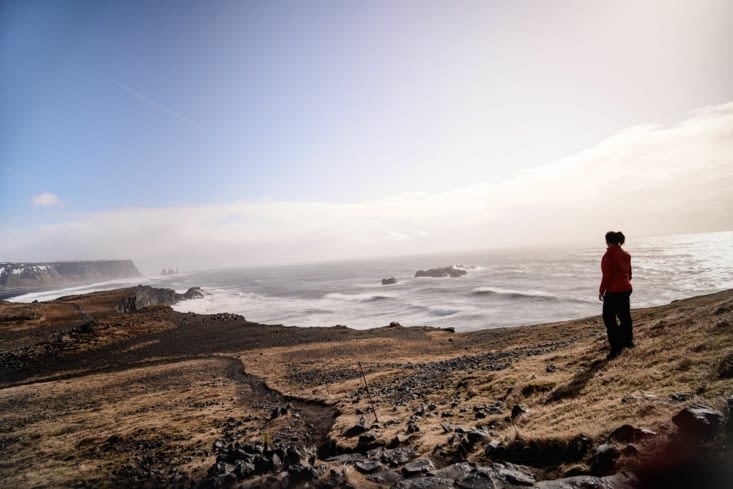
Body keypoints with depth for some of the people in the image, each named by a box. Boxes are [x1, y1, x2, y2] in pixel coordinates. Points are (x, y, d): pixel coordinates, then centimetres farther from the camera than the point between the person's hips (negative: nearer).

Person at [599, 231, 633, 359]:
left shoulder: (608, 255, -19)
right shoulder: (626, 255, 7)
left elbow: (607, 276, -19)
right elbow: (629, 273, 15)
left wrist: (601, 291, -9)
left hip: (614, 291, -9)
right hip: (626, 289, 9)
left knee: (609, 318, -2)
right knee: (625, 315, 21)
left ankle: (616, 347, -4)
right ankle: (628, 341, 36)